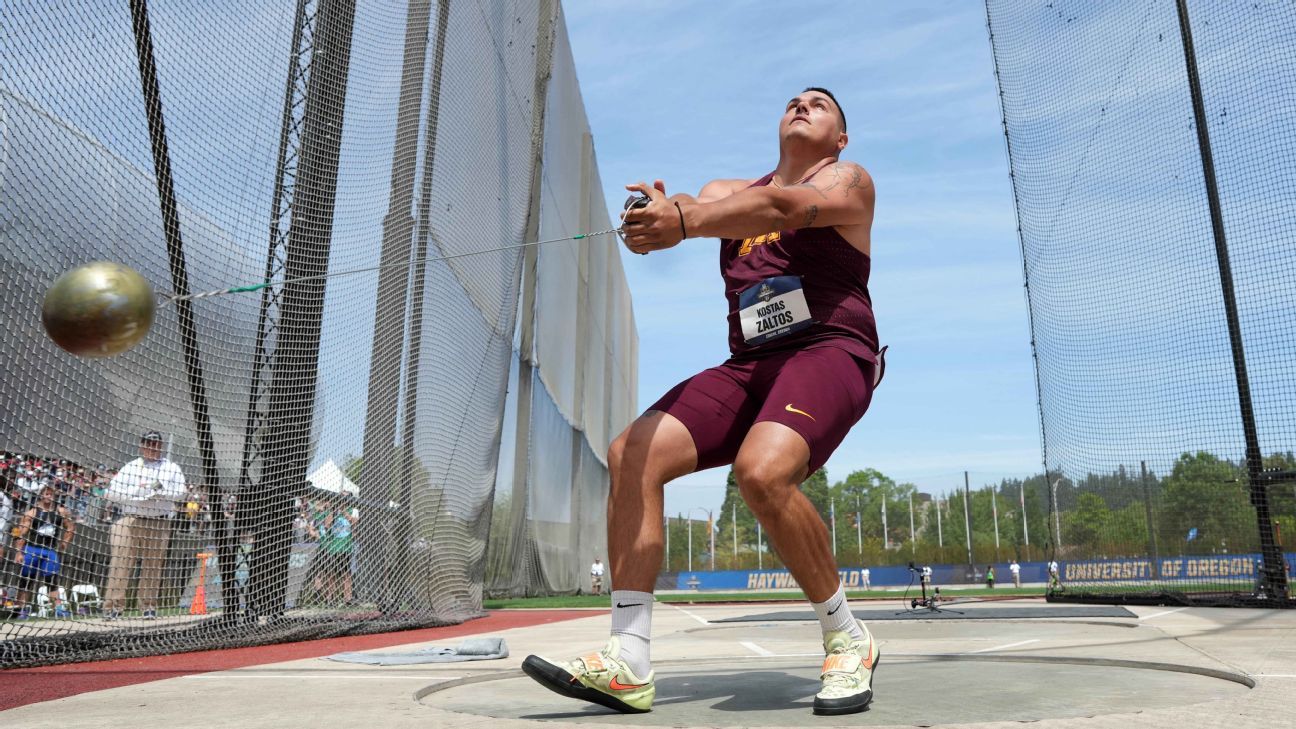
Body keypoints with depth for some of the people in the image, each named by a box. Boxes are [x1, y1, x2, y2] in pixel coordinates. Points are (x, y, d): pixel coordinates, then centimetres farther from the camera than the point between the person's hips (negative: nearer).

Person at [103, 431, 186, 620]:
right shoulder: (130, 468, 10)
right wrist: (140, 495, -11)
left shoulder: (172, 469, 11)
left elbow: (180, 493, -1)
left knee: (153, 567, 4)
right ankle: (113, 605, -4)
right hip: (130, 521, 0)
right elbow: (112, 492, -1)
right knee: (121, 564, -7)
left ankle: (148, 607, 12)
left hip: (159, 525, 1)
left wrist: (159, 491, -17)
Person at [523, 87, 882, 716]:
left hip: (829, 355, -5)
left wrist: (683, 223, -32)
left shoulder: (848, 180, 7)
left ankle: (848, 644, -11)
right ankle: (627, 666, -14)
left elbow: (783, 206, -16)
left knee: (763, 471, -34)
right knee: (632, 454, -14)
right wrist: (652, 215, -25)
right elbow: (692, 206, 0)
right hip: (746, 368, 6)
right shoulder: (729, 192, 24)